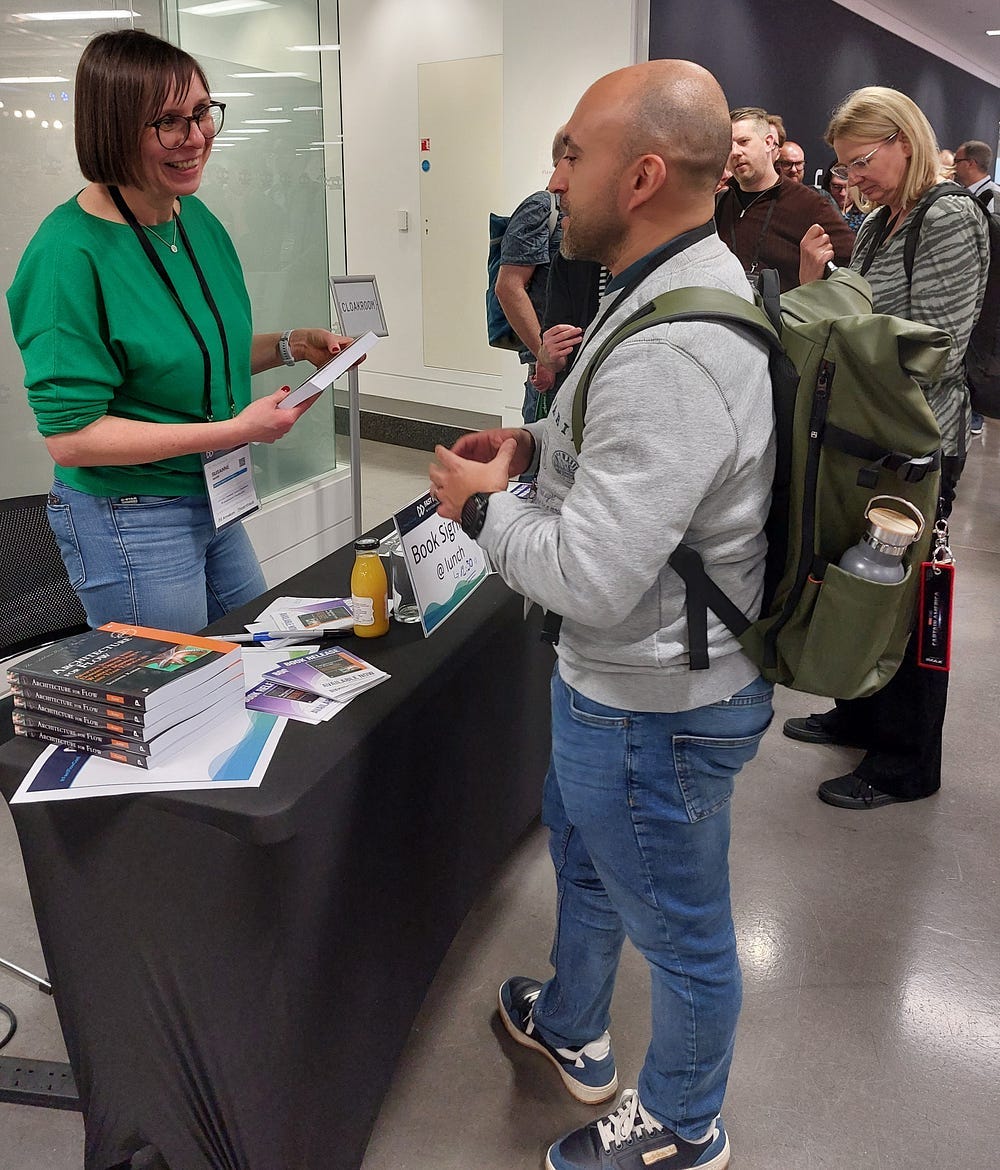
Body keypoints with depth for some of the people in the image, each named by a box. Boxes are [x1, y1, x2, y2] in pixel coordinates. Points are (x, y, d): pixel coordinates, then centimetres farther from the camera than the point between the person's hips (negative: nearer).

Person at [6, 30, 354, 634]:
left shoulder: (198, 218, 2)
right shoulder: (69, 254, -22)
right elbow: (70, 435, -23)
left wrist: (289, 346, -1)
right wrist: (234, 430, -26)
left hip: (215, 502, 8)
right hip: (129, 522, -8)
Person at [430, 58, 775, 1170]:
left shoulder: (672, 354, -32)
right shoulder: (690, 278, 3)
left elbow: (589, 579, -32)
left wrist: (482, 504, -14)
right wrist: (537, 442, 3)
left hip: (651, 707, -10)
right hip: (614, 676, 11)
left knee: (680, 931, 15)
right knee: (583, 857, 30)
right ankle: (570, 1031, 58)